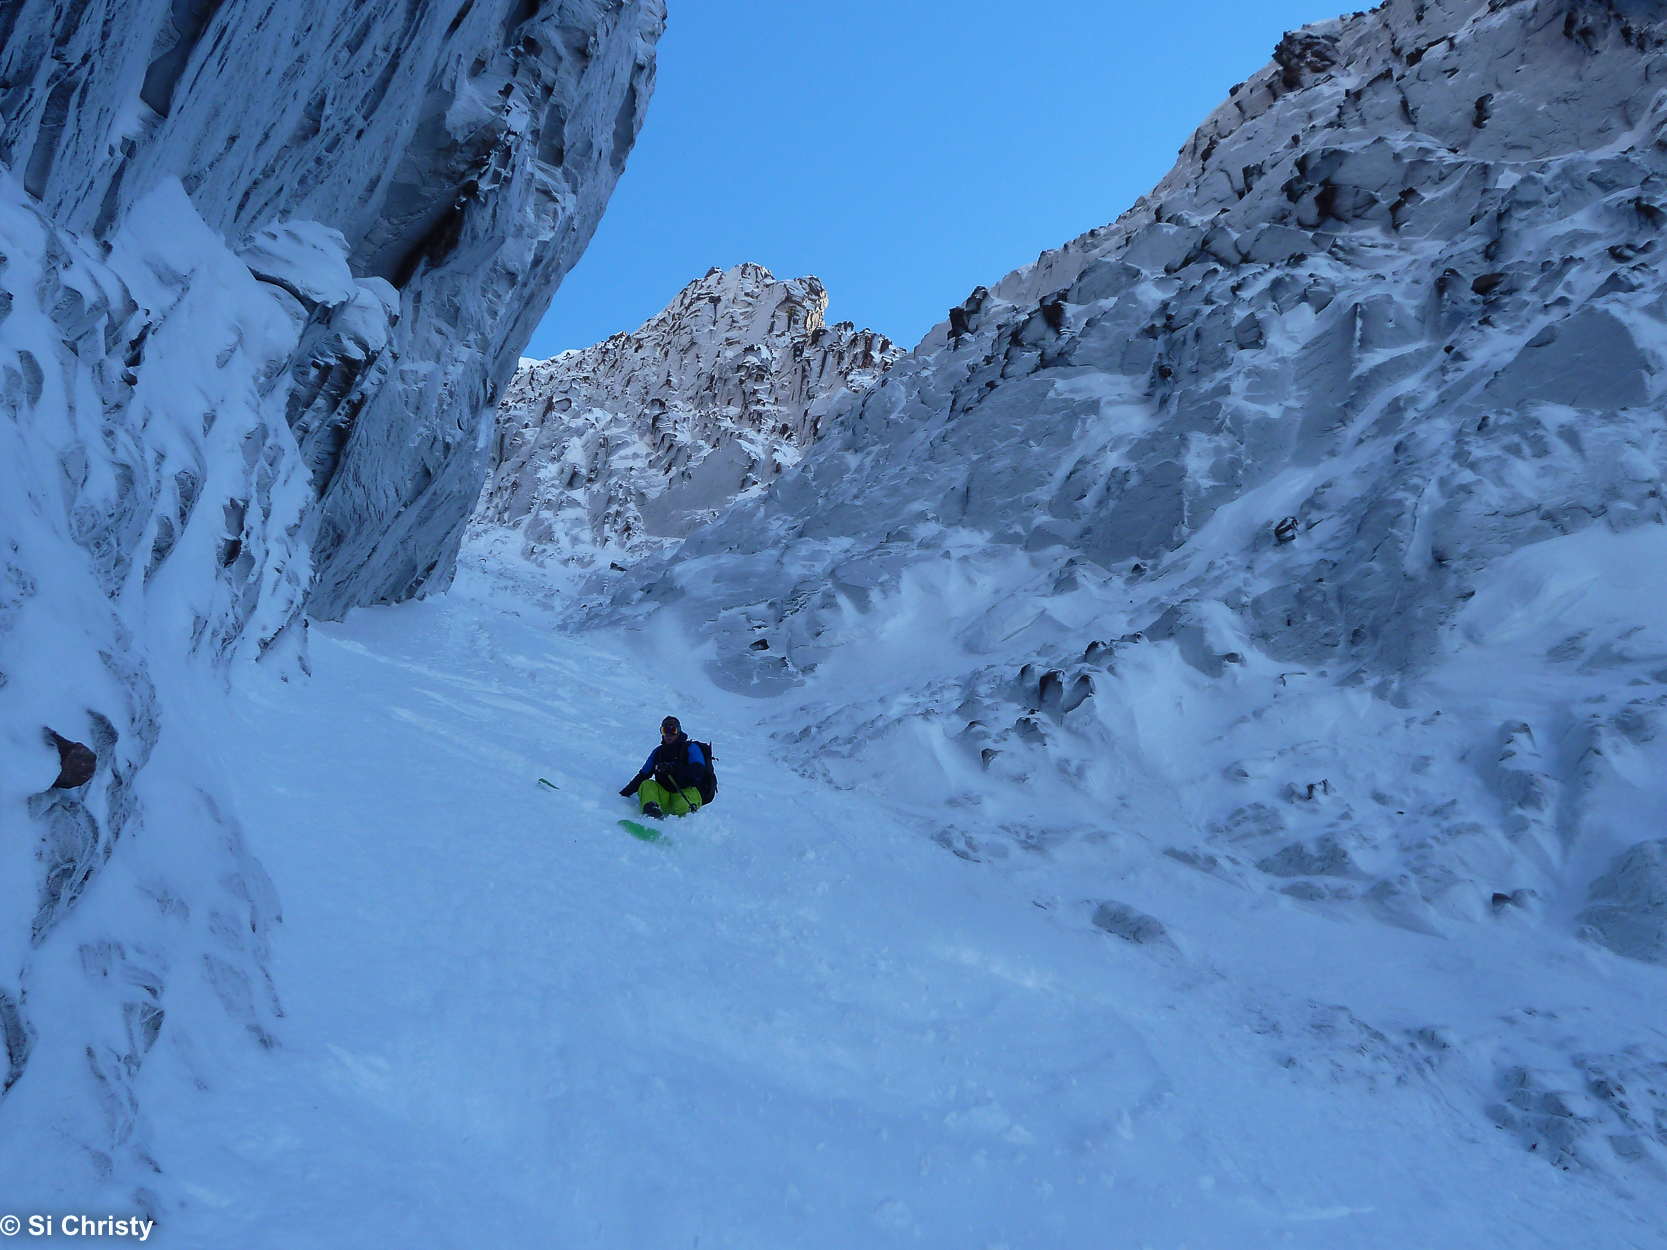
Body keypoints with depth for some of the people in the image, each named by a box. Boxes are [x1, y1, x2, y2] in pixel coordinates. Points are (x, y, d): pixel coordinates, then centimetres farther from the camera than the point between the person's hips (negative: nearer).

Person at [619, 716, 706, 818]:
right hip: (665, 796, 4)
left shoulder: (690, 748, 8)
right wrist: (624, 793, 13)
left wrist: (674, 770, -26)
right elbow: (643, 775, 25)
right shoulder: (658, 752, 24)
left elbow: (698, 769, -11)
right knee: (646, 785, -26)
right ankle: (651, 812, -50)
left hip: (687, 791, -4)